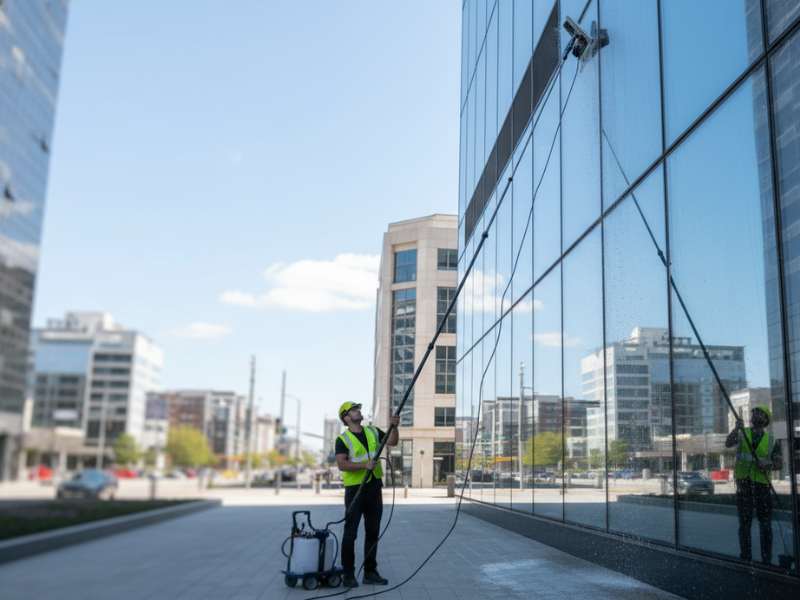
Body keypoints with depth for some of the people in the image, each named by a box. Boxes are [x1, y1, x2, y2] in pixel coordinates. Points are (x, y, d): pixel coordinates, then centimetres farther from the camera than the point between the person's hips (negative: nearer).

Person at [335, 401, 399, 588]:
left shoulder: (373, 431, 11)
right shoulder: (343, 439, -7)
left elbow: (392, 442, 7)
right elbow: (341, 464, -17)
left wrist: (394, 427, -9)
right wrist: (364, 465, -26)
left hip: (374, 487, 6)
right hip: (355, 489, -6)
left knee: (373, 532, 10)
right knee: (350, 533, -1)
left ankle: (370, 572, 19)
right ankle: (348, 574, 7)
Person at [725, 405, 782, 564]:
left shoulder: (771, 441, 6)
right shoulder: (742, 433, 4)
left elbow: (778, 463, 3)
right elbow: (728, 444, -14)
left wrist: (768, 465, -18)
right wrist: (736, 429, -29)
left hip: (762, 484, 0)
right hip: (743, 483, 0)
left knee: (765, 524, 3)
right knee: (744, 523, 6)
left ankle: (767, 560, 11)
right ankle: (745, 557, 14)